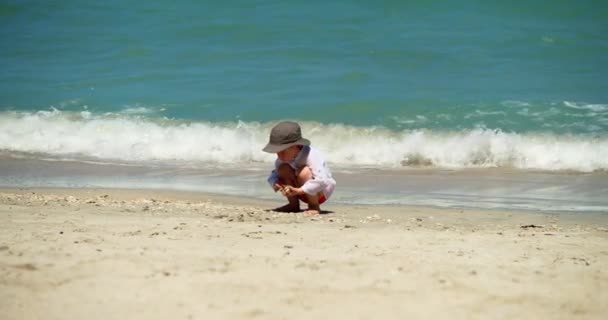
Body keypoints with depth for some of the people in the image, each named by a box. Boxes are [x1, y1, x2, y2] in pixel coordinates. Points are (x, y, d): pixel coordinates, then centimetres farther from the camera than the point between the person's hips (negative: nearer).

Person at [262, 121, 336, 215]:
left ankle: (314, 206, -17)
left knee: (304, 172, -35)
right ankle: (294, 205, -5)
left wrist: (298, 190, -48)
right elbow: (274, 175, 0)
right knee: (283, 168, -18)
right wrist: (275, 184, -26)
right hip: (303, 194, 6)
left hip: (321, 193, -6)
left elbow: (322, 181, -42)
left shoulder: (311, 156, -32)